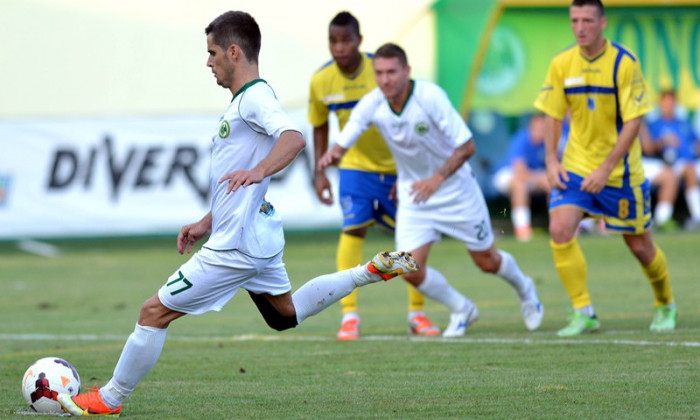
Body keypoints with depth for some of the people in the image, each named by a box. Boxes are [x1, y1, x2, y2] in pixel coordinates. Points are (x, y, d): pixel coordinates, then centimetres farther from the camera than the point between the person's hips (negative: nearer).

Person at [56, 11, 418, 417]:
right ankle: (371, 271, 21)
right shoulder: (243, 101, 15)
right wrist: (207, 223, 24)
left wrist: (258, 171, -50)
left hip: (235, 245, -11)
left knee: (155, 311, -4)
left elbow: (294, 138, -36)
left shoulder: (255, 96, -17)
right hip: (256, 234, 11)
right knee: (285, 314, 27)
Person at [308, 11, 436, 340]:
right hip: (356, 166, 1)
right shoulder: (321, 82, -10)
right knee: (353, 230, -15)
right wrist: (320, 172, 1)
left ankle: (417, 314, 18)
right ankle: (349, 316, -12)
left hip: (397, 167, -1)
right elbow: (320, 127, 6)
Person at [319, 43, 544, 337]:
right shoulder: (371, 105, -15)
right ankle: (461, 310, 17)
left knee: (487, 262, 8)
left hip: (455, 188, -3)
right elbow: (342, 145, -13)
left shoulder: (430, 97, -26)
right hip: (412, 195, 3)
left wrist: (437, 179, -35)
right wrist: (332, 155, -37)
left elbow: (466, 146, -24)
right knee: (411, 270, -11)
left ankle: (524, 290, 43)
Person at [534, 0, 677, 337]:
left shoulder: (624, 63, -14)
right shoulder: (561, 64, -2)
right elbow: (552, 115, 7)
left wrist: (605, 169, -22)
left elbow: (633, 121, -16)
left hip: (620, 170, -3)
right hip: (575, 166, 3)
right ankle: (583, 313, -10)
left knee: (639, 245, 7)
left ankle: (665, 306, 34)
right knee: (560, 230, -18)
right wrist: (551, 161, -7)